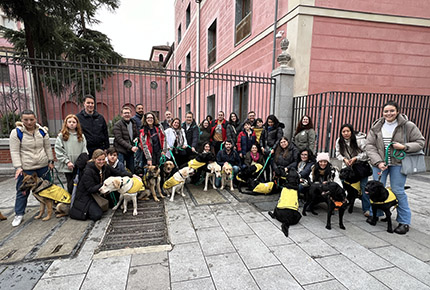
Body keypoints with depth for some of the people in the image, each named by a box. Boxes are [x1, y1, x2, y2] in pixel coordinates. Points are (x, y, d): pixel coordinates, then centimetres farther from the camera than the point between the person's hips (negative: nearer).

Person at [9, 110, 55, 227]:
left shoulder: (42, 131, 2)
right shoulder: (16, 132, -8)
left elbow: (47, 147, 8)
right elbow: (15, 152, -10)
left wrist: (50, 161, 6)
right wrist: (18, 167, -16)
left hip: (43, 166, 3)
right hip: (25, 168, -3)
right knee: (22, 191, 4)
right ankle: (19, 214, 20)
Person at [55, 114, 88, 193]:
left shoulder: (81, 136, 7)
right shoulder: (61, 136, -1)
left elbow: (84, 150, 7)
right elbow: (58, 152, -5)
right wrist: (67, 161, -10)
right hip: (67, 166, -2)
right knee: (71, 185, 7)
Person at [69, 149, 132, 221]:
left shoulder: (105, 167, -5)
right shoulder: (88, 171, -23)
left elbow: (118, 173, 3)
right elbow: (91, 189, -24)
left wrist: (131, 175, -7)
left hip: (98, 193, 7)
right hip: (86, 196, -7)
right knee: (97, 215, -18)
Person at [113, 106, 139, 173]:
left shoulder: (133, 123, 12)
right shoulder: (117, 125, -7)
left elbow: (137, 135, 23)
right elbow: (119, 139, -14)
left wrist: (136, 138, -2)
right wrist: (130, 147, -21)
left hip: (131, 152, 6)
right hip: (121, 152, -5)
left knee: (131, 172, 12)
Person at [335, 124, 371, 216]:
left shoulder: (360, 140, -21)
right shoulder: (339, 141, -8)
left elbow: (367, 152, -17)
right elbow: (338, 154, 0)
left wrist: (356, 158, -27)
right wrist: (344, 159, -19)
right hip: (347, 165, 4)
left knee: (364, 187, -6)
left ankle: (367, 209, 2)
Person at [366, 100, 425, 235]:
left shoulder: (408, 126, -3)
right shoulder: (376, 127, 2)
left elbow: (420, 142, 4)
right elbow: (370, 145, -1)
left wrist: (404, 147, -16)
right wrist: (378, 162, -11)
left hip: (398, 163, -2)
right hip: (380, 162, 2)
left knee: (398, 191, -1)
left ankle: (404, 222, 13)